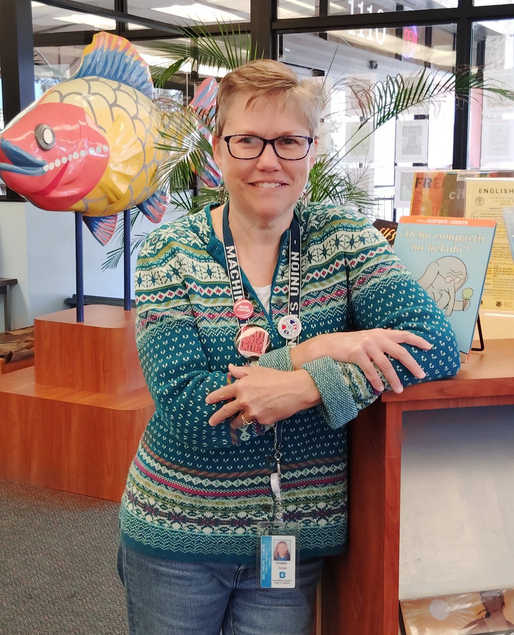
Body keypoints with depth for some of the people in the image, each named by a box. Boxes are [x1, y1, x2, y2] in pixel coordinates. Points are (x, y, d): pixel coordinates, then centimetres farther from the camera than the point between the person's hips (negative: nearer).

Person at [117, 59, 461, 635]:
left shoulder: (343, 237, -5)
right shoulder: (168, 252, -9)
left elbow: (436, 345, -17)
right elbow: (184, 408, -19)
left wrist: (305, 388, -28)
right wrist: (309, 353, -27)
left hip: (299, 539, 1)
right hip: (174, 536, 0)